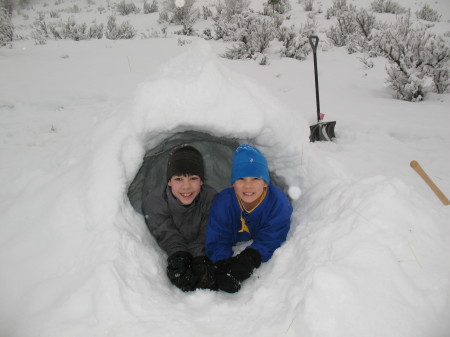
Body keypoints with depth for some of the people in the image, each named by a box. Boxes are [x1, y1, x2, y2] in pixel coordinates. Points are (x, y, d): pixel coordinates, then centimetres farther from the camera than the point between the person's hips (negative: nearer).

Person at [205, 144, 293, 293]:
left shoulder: (278, 203, -24)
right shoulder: (222, 202, -21)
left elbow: (269, 243, -24)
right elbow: (217, 242, -21)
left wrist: (248, 260, -44)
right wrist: (223, 268, -43)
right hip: (234, 251, 0)